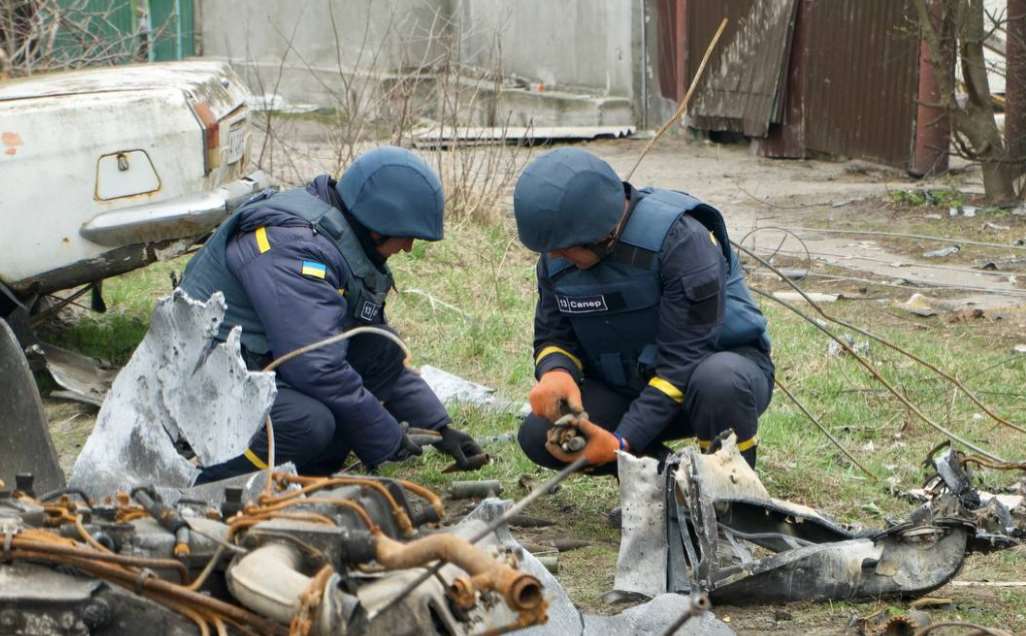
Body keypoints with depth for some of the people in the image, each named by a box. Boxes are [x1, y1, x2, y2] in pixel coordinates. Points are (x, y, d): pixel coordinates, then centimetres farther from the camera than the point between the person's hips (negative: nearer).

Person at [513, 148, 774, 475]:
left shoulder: (681, 239, -27)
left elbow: (684, 357, -28)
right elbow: (554, 336, 2)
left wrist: (624, 442, -35)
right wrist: (556, 372, -25)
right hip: (626, 389, 5)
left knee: (718, 381, -41)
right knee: (538, 435, -19)